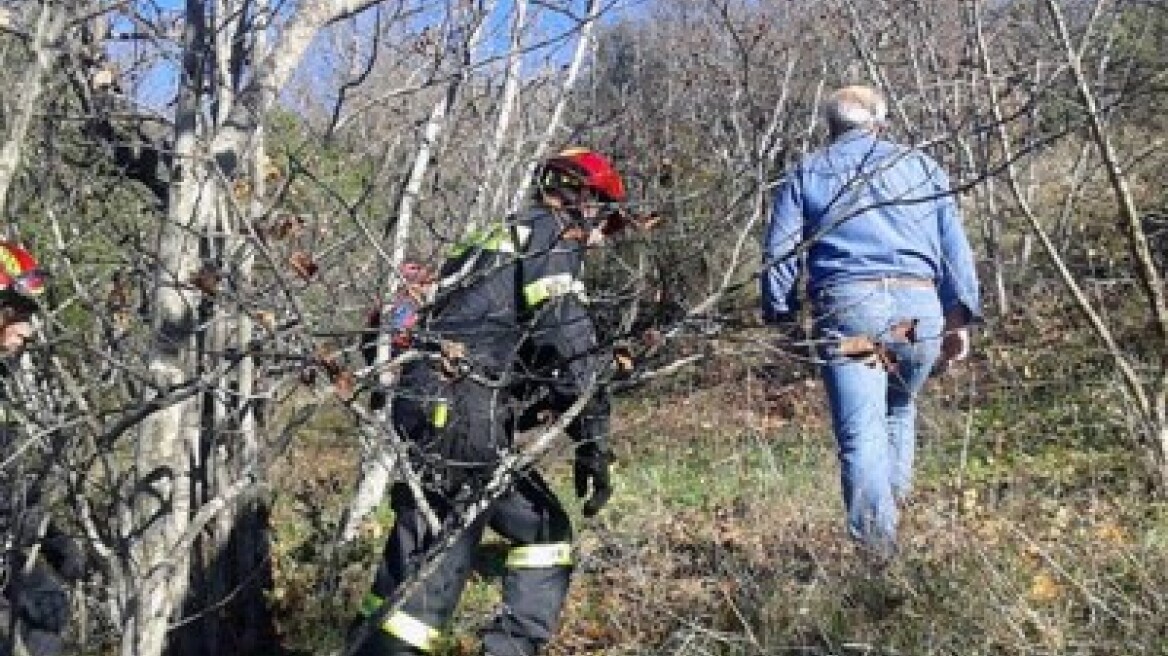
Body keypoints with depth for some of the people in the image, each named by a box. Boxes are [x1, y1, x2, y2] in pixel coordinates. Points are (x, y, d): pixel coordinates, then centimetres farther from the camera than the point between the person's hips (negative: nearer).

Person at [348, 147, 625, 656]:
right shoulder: (550, 236, -1)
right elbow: (568, 343, -12)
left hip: (431, 415, 9)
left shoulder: (505, 238, 27)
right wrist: (593, 445, -11)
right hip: (460, 420, -9)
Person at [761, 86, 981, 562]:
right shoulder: (922, 166, 20)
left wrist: (782, 317, 14)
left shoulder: (804, 175, 16)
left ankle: (880, 546, -21)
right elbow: (955, 249, 15)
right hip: (918, 308, 2)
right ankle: (895, 501, 18)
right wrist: (960, 317, 16)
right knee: (899, 410, 25)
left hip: (845, 308, -2)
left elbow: (778, 253, 8)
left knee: (860, 432, -7)